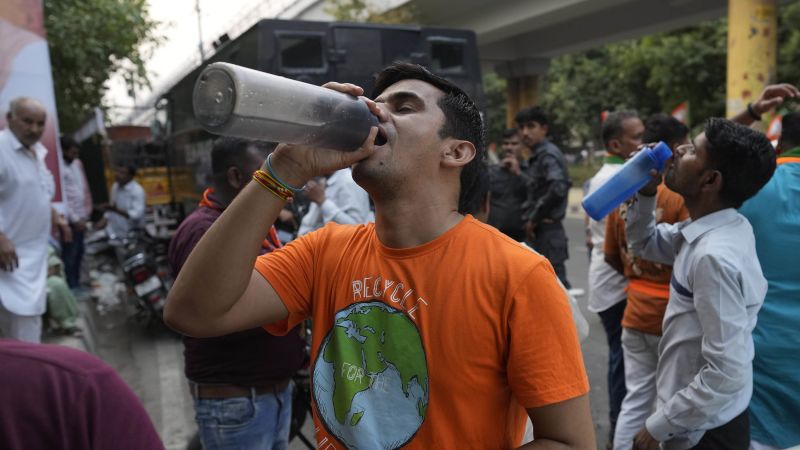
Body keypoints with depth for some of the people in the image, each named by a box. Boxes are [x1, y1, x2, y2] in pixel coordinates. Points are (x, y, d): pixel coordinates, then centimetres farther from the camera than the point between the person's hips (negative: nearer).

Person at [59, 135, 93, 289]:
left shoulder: (77, 163, 10)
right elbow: (62, 198, -17)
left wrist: (87, 210, 10)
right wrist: (75, 219, -15)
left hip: (81, 217, 8)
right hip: (70, 219, -8)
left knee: (79, 252, 17)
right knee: (70, 254, 0)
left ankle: (77, 283, 29)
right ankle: (71, 287, 9)